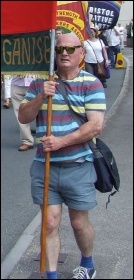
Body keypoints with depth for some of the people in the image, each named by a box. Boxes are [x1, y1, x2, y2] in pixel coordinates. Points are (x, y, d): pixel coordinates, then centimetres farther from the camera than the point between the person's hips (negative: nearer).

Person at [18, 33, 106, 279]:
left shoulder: (91, 83, -6)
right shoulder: (40, 81, 5)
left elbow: (96, 125, -15)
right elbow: (23, 118, 1)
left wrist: (62, 141, -21)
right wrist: (41, 97, -16)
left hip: (78, 167, -2)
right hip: (44, 166, 2)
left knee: (79, 223, 13)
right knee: (50, 223, 6)